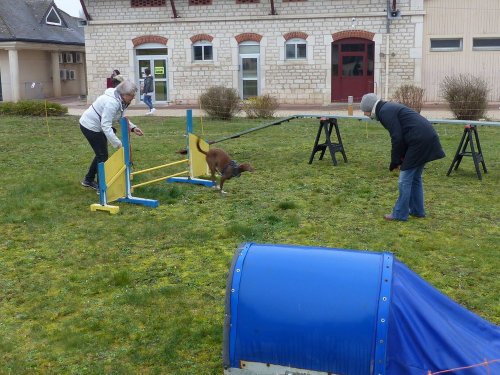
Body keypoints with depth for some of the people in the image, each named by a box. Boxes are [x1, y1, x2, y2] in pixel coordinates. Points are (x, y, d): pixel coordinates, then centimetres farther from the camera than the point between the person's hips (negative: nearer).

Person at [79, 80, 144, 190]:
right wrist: (118, 144, -34)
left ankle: (88, 180, 34)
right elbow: (106, 126, -34)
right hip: (90, 126, -10)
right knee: (102, 156, -4)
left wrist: (132, 128, -8)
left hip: (96, 126, 10)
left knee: (101, 154, 19)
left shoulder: (120, 100, -2)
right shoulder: (112, 102, -31)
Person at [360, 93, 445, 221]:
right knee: (415, 177, 19)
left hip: (419, 141, -10)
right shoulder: (390, 108, 21)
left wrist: (395, 161, -3)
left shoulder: (385, 112, -9)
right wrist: (399, 159, 16)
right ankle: (417, 210, 26)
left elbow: (397, 138, -14)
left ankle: (400, 214, 3)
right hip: (427, 138, 10)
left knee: (405, 179, -2)